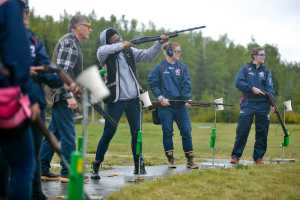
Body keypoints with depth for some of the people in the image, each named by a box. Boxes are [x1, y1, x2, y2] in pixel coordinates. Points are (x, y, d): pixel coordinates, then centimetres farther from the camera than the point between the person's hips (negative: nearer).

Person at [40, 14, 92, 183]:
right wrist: (69, 96, -25)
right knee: (68, 135, -8)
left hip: (62, 97, 10)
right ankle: (68, 173, -5)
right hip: (63, 96, -10)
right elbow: (63, 70, -21)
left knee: (53, 133, 12)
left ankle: (43, 170, 16)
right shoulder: (68, 42, -12)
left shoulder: (74, 43, 20)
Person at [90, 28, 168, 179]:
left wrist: (160, 43, -10)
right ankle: (96, 167, 7)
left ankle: (138, 166, 15)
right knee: (108, 133, -3)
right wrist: (122, 45, -22)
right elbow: (103, 50, -24)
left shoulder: (130, 51, 9)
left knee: (136, 133, 5)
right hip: (115, 100, -4)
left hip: (133, 99, 4)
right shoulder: (104, 53, -1)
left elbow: (148, 55, 4)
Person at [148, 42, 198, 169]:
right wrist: (160, 97, -9)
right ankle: (170, 160, 13)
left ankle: (190, 160, 4)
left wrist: (187, 99, -11)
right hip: (165, 105, -2)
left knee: (186, 131, -2)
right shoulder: (160, 67, 0)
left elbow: (186, 84, 0)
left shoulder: (182, 67, 6)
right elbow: (152, 83, 0)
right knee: (167, 132, 3)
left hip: (180, 104, 2)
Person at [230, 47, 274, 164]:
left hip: (262, 104, 3)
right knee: (242, 131, -6)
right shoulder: (245, 69, 5)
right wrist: (252, 88, -15)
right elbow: (238, 83, -5)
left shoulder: (266, 71, 11)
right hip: (248, 103, -3)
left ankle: (258, 157, 14)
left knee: (262, 132, 5)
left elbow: (270, 87, 2)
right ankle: (235, 156, 1)